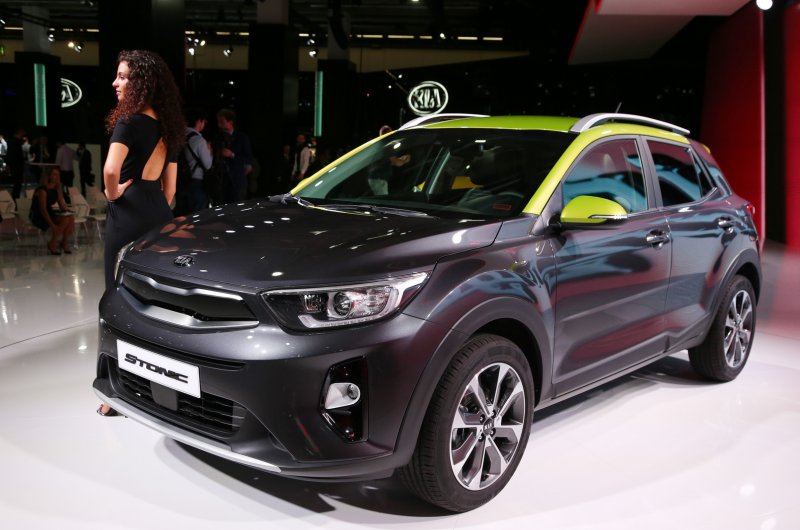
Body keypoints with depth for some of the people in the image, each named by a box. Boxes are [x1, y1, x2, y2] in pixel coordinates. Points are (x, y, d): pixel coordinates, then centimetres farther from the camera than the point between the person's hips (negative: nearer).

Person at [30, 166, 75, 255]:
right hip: (38, 216, -7)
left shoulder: (56, 188, 5)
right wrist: (52, 225, -32)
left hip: (49, 212, 7)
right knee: (65, 220, -28)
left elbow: (61, 204, 7)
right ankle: (52, 245, -12)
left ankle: (64, 243, -2)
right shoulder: (42, 190, -19)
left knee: (71, 217, -17)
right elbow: (42, 209, -26)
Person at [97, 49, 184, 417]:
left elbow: (111, 169, -28)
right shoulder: (167, 127, 13)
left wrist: (112, 193, -9)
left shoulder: (129, 121, -12)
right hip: (160, 215, 8)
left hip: (129, 215, -8)